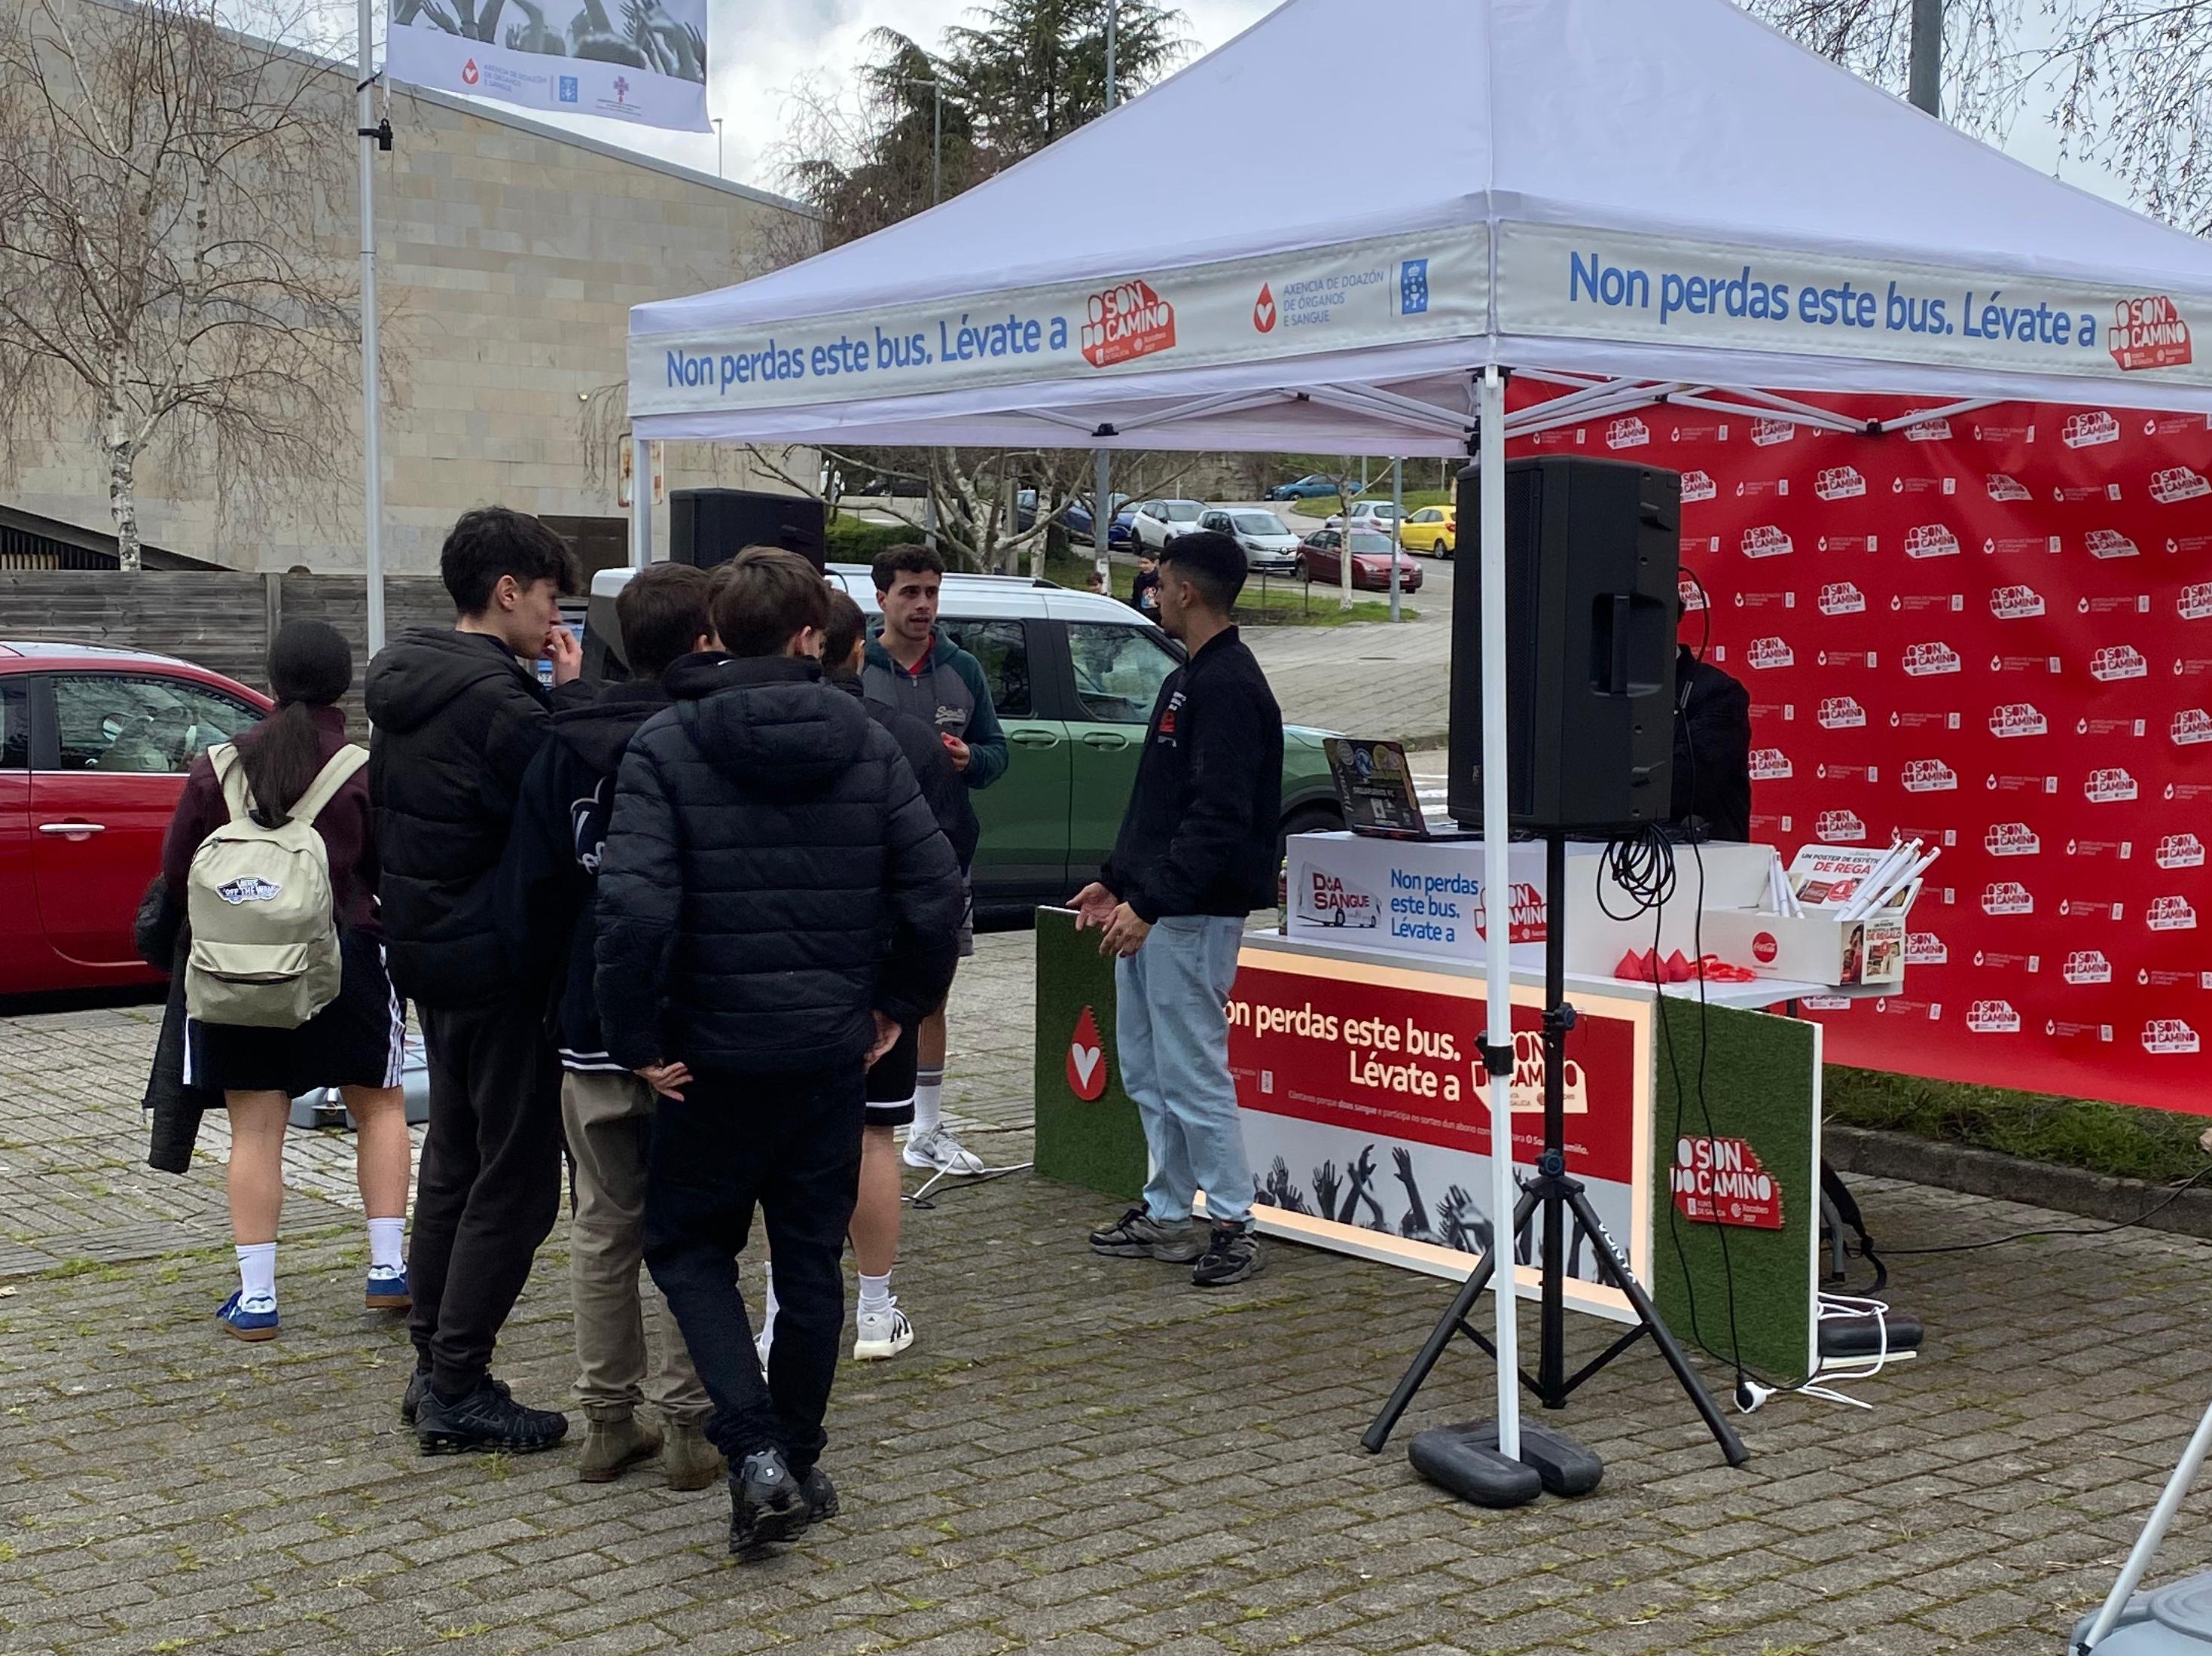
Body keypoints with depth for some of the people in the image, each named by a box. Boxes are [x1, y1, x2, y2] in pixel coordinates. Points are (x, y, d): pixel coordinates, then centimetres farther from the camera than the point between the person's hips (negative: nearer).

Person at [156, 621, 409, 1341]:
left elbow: (175, 874, 5)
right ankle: (388, 1268, 13)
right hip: (343, 956, -2)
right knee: (380, 1108, 15)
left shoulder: (217, 767, 1)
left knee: (255, 1130, 6)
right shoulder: (366, 774, -7)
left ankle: (256, 1295, 5)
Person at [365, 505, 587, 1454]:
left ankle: (433, 1367, 26)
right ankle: (456, 1391, 2)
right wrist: (572, 695, -12)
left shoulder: (404, 688, 9)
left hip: (429, 957, 10)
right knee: (515, 1180, -2)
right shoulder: (498, 700, -20)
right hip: (499, 966, -10)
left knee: (455, 1160, 19)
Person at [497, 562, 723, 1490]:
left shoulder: (563, 750, 3)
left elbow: (527, 895, 4)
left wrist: (556, 987, 16)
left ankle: (608, 1422, 19)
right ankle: (687, 1428, 10)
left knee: (602, 1231, 13)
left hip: (590, 1034, 4)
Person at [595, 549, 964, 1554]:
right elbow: (936, 890, -3)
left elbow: (636, 907, -21)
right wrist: (900, 1005, 10)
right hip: (834, 1049, 3)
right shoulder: (865, 744, 0)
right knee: (812, 1259, 15)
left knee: (688, 1245, 13)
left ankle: (754, 1450, -3)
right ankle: (800, 1462, 24)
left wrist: (636, 1039, -10)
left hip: (716, 1053, -2)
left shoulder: (665, 747, -9)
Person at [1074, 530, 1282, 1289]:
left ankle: (1234, 1227, 3)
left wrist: (1150, 901, -26)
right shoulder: (1189, 680, 17)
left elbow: (1219, 818, -24)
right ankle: (1165, 1216, 24)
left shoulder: (1229, 686, -16)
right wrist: (1115, 880, 19)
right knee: (1146, 1070, 15)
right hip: (1149, 907, 11)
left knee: (1193, 1074, -6)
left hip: (1193, 915, -11)